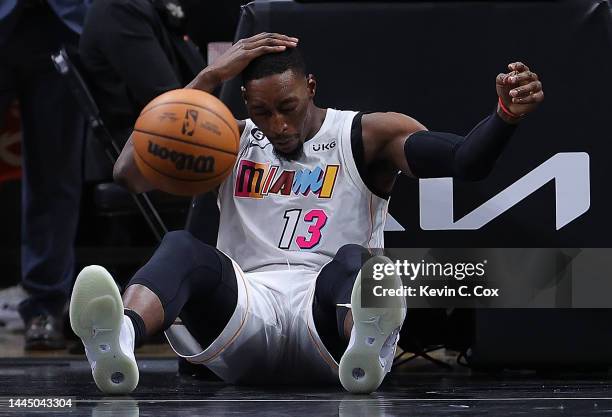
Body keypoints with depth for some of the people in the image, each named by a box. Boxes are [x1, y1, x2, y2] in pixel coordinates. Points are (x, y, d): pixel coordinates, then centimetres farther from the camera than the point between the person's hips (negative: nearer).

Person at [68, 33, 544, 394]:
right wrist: (209, 78, -2)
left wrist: (506, 115, -28)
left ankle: (365, 345, -73)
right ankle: (119, 342, -63)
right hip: (247, 312, 2)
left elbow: (465, 160, -5)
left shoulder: (366, 136, 9)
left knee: (353, 260, -35)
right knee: (181, 247, -27)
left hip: (327, 308, -1)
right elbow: (131, 173, 0)